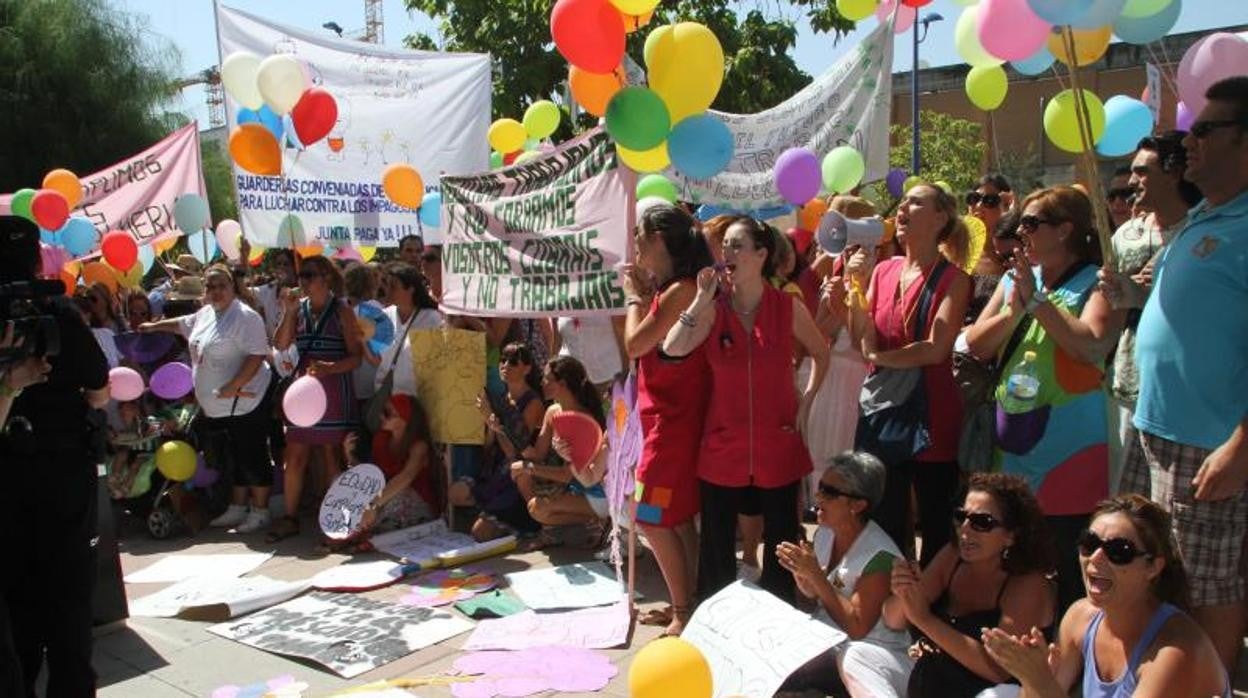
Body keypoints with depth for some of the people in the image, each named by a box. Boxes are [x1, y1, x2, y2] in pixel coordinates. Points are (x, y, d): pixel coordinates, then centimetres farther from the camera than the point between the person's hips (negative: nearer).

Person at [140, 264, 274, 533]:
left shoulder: (245, 316, -15)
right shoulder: (205, 314, 12)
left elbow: (257, 355, -22)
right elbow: (183, 324, 35)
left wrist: (233, 386, -26)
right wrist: (154, 327, 42)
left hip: (244, 403, -9)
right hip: (215, 407, 9)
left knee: (251, 458, -1)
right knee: (230, 459, 16)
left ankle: (260, 511, 9)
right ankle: (238, 508, 28)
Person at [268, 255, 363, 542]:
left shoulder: (342, 311, -3)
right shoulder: (298, 308, 9)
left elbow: (355, 357, -6)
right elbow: (281, 346, 2)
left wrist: (329, 367, -22)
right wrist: (288, 313, -8)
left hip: (334, 392, -4)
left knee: (333, 456, 2)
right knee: (294, 457, 6)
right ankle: (290, 518, 18)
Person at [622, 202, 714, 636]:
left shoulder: (680, 289, -18)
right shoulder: (669, 289, 12)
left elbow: (635, 345, -17)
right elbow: (647, 344, 13)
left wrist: (634, 297, -4)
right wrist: (644, 294, 9)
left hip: (673, 421, -10)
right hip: (667, 418, 10)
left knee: (654, 519, -4)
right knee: (677, 517, 15)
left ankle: (685, 611, 6)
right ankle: (683, 605, 25)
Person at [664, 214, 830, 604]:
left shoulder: (788, 307, -4)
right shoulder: (713, 310, -3)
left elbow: (821, 353, 12)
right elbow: (672, 349, -18)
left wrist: (806, 401, 3)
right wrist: (702, 298, -18)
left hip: (778, 445, 0)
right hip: (723, 446, 1)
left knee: (781, 542, 12)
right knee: (716, 546, 10)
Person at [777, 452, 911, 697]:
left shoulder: (880, 557, -22)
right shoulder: (825, 532, 0)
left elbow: (856, 629, -21)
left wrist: (816, 576, -25)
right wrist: (800, 573, -10)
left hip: (872, 651, -7)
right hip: (827, 640, 7)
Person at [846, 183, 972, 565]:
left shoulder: (953, 278, -6)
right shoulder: (884, 270, 7)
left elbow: (936, 348, -17)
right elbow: (862, 342, -1)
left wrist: (878, 357, -9)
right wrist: (858, 287, -11)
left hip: (932, 412, -4)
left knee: (936, 520, 10)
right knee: (884, 522, 13)